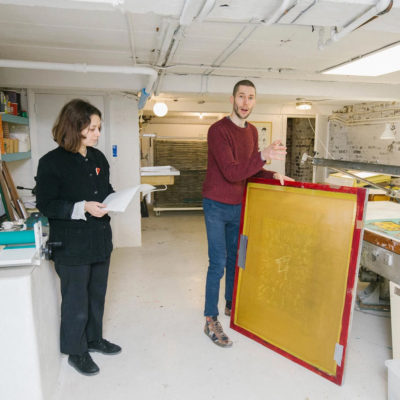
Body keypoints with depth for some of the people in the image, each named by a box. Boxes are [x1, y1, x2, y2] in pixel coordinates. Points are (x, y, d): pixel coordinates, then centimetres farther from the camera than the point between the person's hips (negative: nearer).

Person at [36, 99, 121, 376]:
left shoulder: (98, 157, 6)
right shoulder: (51, 162, -14)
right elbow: (46, 205, -14)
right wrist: (83, 208, -25)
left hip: (100, 239, 7)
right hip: (71, 246, -6)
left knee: (97, 295, 20)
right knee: (76, 301, 8)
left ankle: (94, 339, 41)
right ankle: (76, 352, 30)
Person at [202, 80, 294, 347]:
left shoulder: (252, 131, 8)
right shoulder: (218, 130, -16)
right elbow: (231, 172, -26)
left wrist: (273, 175, -5)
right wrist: (264, 156, -36)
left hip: (239, 205, 7)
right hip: (217, 206, -7)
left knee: (234, 258, 17)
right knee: (218, 263, -4)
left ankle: (231, 304, 36)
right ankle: (211, 321, 9)